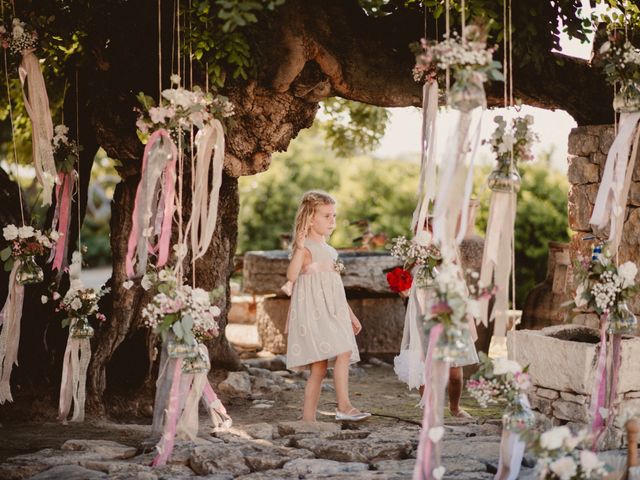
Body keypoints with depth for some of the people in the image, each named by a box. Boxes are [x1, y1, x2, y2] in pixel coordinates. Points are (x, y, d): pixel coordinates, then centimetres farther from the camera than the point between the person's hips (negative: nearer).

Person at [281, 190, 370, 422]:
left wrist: (350, 315, 29)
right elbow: (291, 275, -24)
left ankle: (308, 417, 7)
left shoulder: (329, 250, 20)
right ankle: (343, 405, -23)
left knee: (319, 367, 5)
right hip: (313, 313, -8)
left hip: (332, 314, 8)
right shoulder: (306, 248, -6)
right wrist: (300, 248, -34)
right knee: (344, 352, -21)